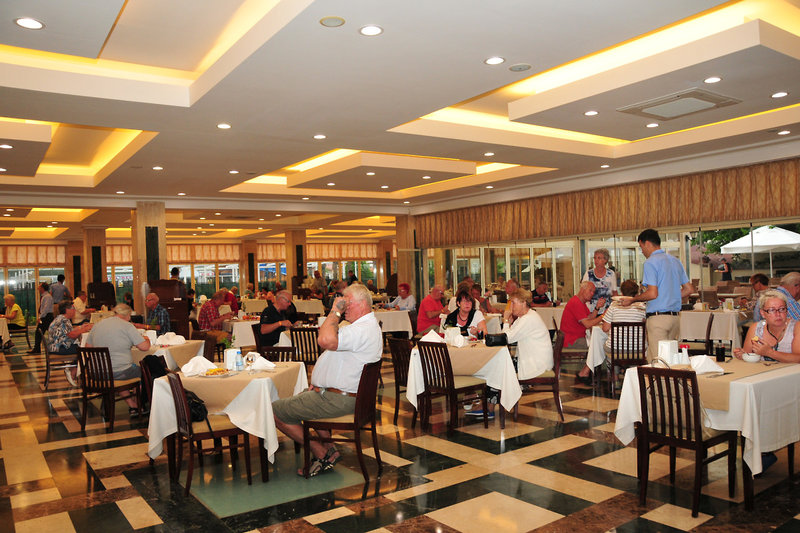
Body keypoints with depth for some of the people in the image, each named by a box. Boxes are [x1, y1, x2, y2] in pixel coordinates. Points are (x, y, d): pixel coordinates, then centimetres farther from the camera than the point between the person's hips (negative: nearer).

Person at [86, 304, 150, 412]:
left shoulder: (97, 325, 10)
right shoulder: (127, 326, -8)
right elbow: (144, 347, -10)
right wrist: (147, 340, 12)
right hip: (121, 372, -6)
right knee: (143, 371, 19)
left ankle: (132, 406, 26)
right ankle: (139, 405, 30)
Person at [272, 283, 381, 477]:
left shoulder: (363, 330, -24)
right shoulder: (367, 327, 13)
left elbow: (326, 340, -41)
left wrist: (335, 312, -26)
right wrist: (319, 383, 14)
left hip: (336, 400, -11)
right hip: (344, 395, 11)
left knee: (275, 410, -4)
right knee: (301, 398, 36)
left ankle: (322, 453, 3)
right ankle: (327, 447, 22)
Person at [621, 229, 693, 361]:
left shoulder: (650, 262, -9)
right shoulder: (675, 261, 15)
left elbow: (653, 294, -17)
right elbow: (689, 289, 18)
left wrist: (632, 299, -4)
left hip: (658, 317, -8)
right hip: (675, 317, 8)